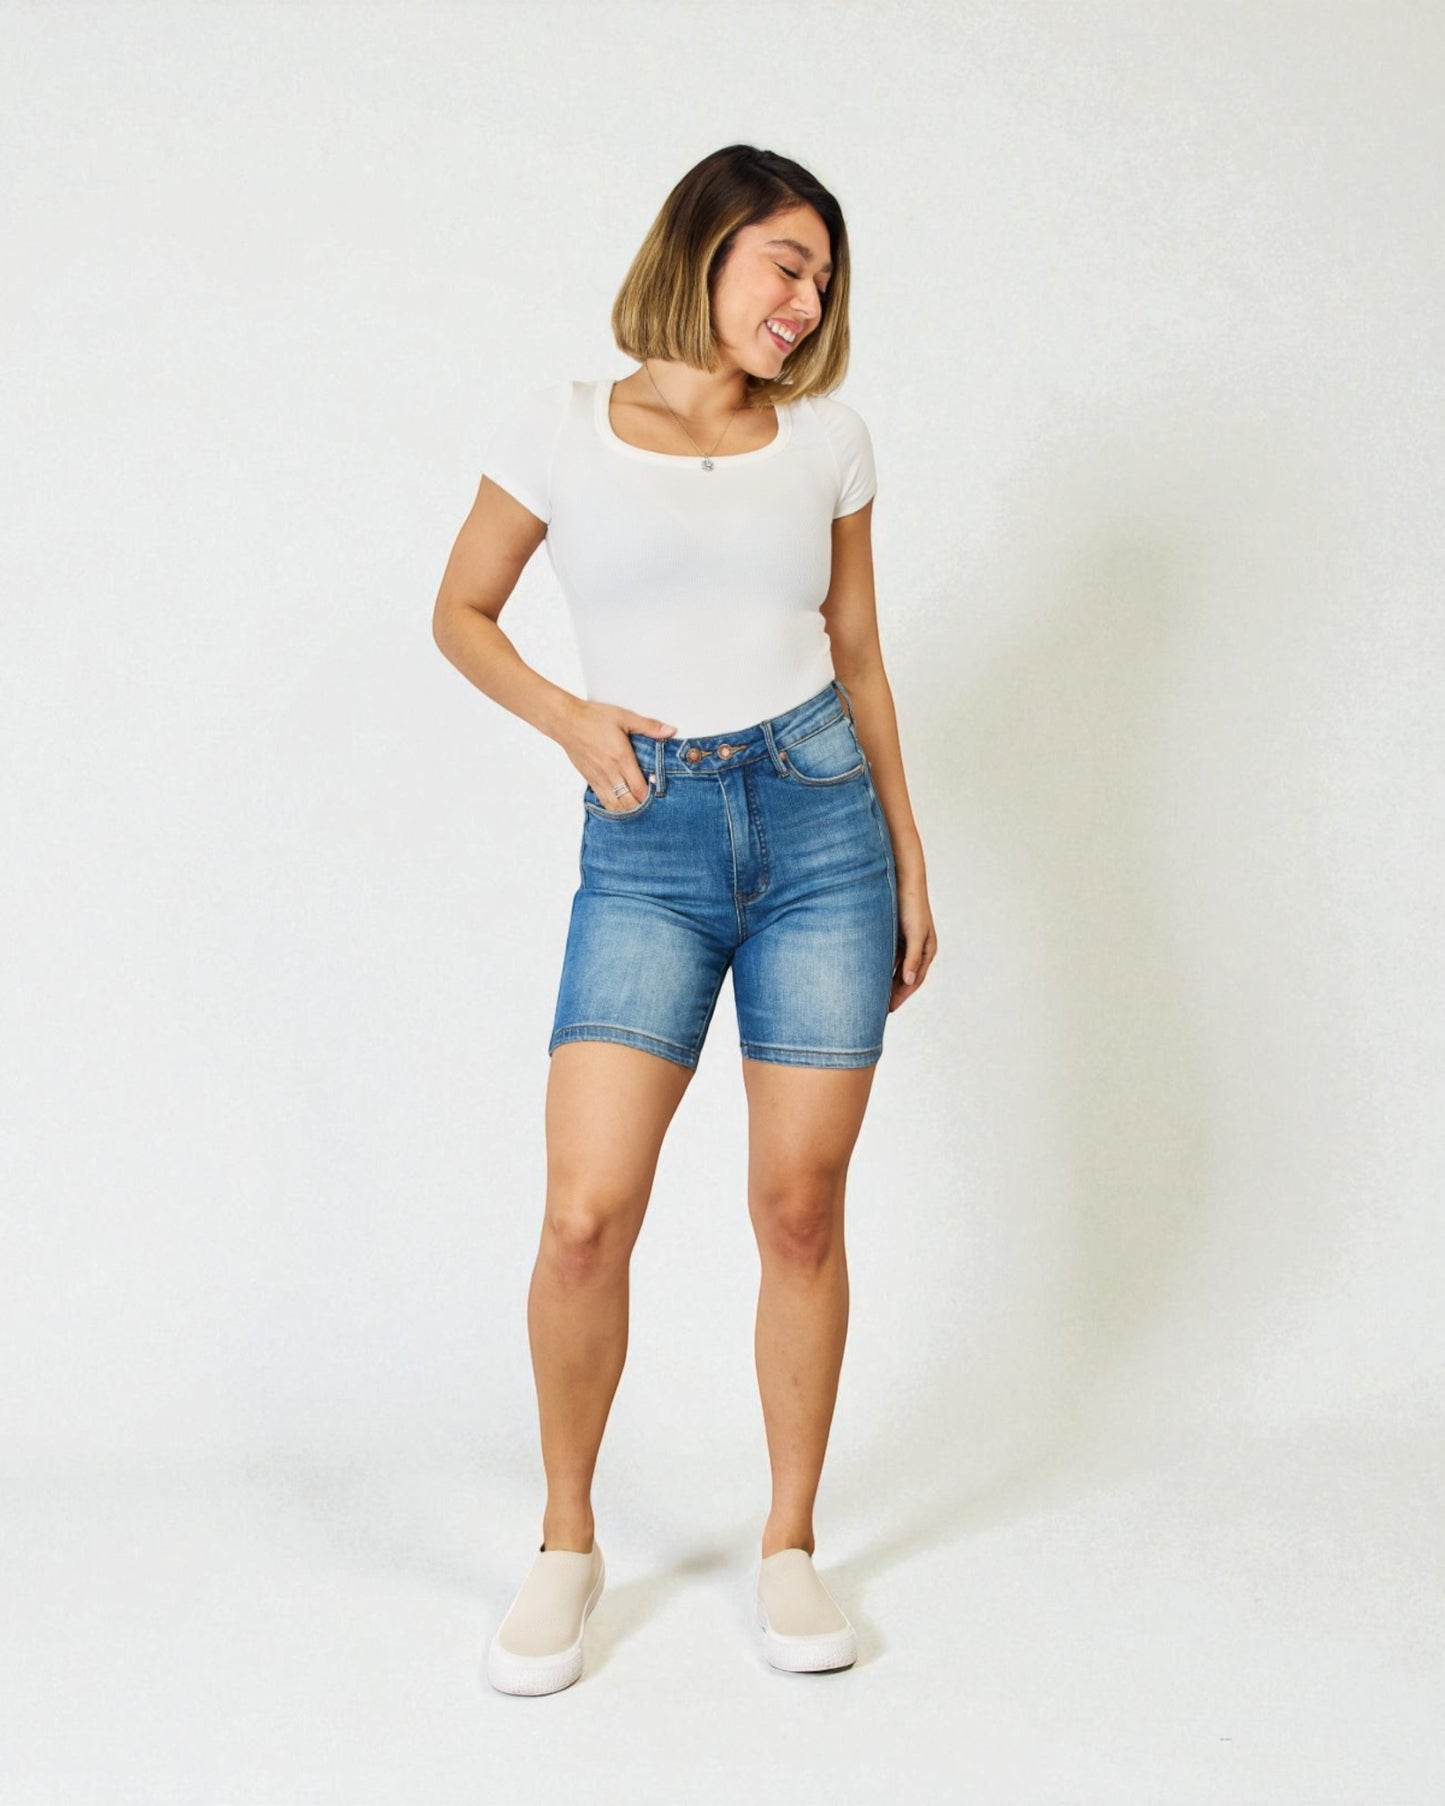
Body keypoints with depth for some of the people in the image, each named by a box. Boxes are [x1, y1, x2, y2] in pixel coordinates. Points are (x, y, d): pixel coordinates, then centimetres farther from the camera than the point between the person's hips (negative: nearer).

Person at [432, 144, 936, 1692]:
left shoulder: (827, 440, 9)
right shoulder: (565, 428, 3)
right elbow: (462, 610, 12)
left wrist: (910, 861, 14)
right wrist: (565, 716, -6)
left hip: (821, 821, 2)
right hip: (647, 848, -2)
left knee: (799, 1207, 3)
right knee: (586, 1216, -10)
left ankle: (790, 1542, 21)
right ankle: (567, 1544, 13)